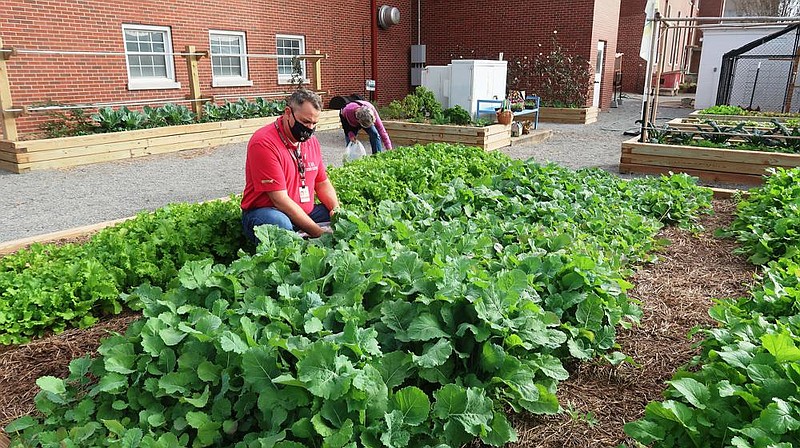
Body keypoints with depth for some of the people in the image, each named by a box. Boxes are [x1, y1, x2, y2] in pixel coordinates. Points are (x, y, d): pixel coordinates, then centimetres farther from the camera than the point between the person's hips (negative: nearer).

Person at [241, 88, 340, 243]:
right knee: (279, 222, -40)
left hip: (305, 213, 7)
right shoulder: (264, 143, -18)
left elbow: (322, 183, 15)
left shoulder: (312, 141, 7)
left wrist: (336, 210, -7)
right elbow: (279, 199, -23)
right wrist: (317, 231, -26)